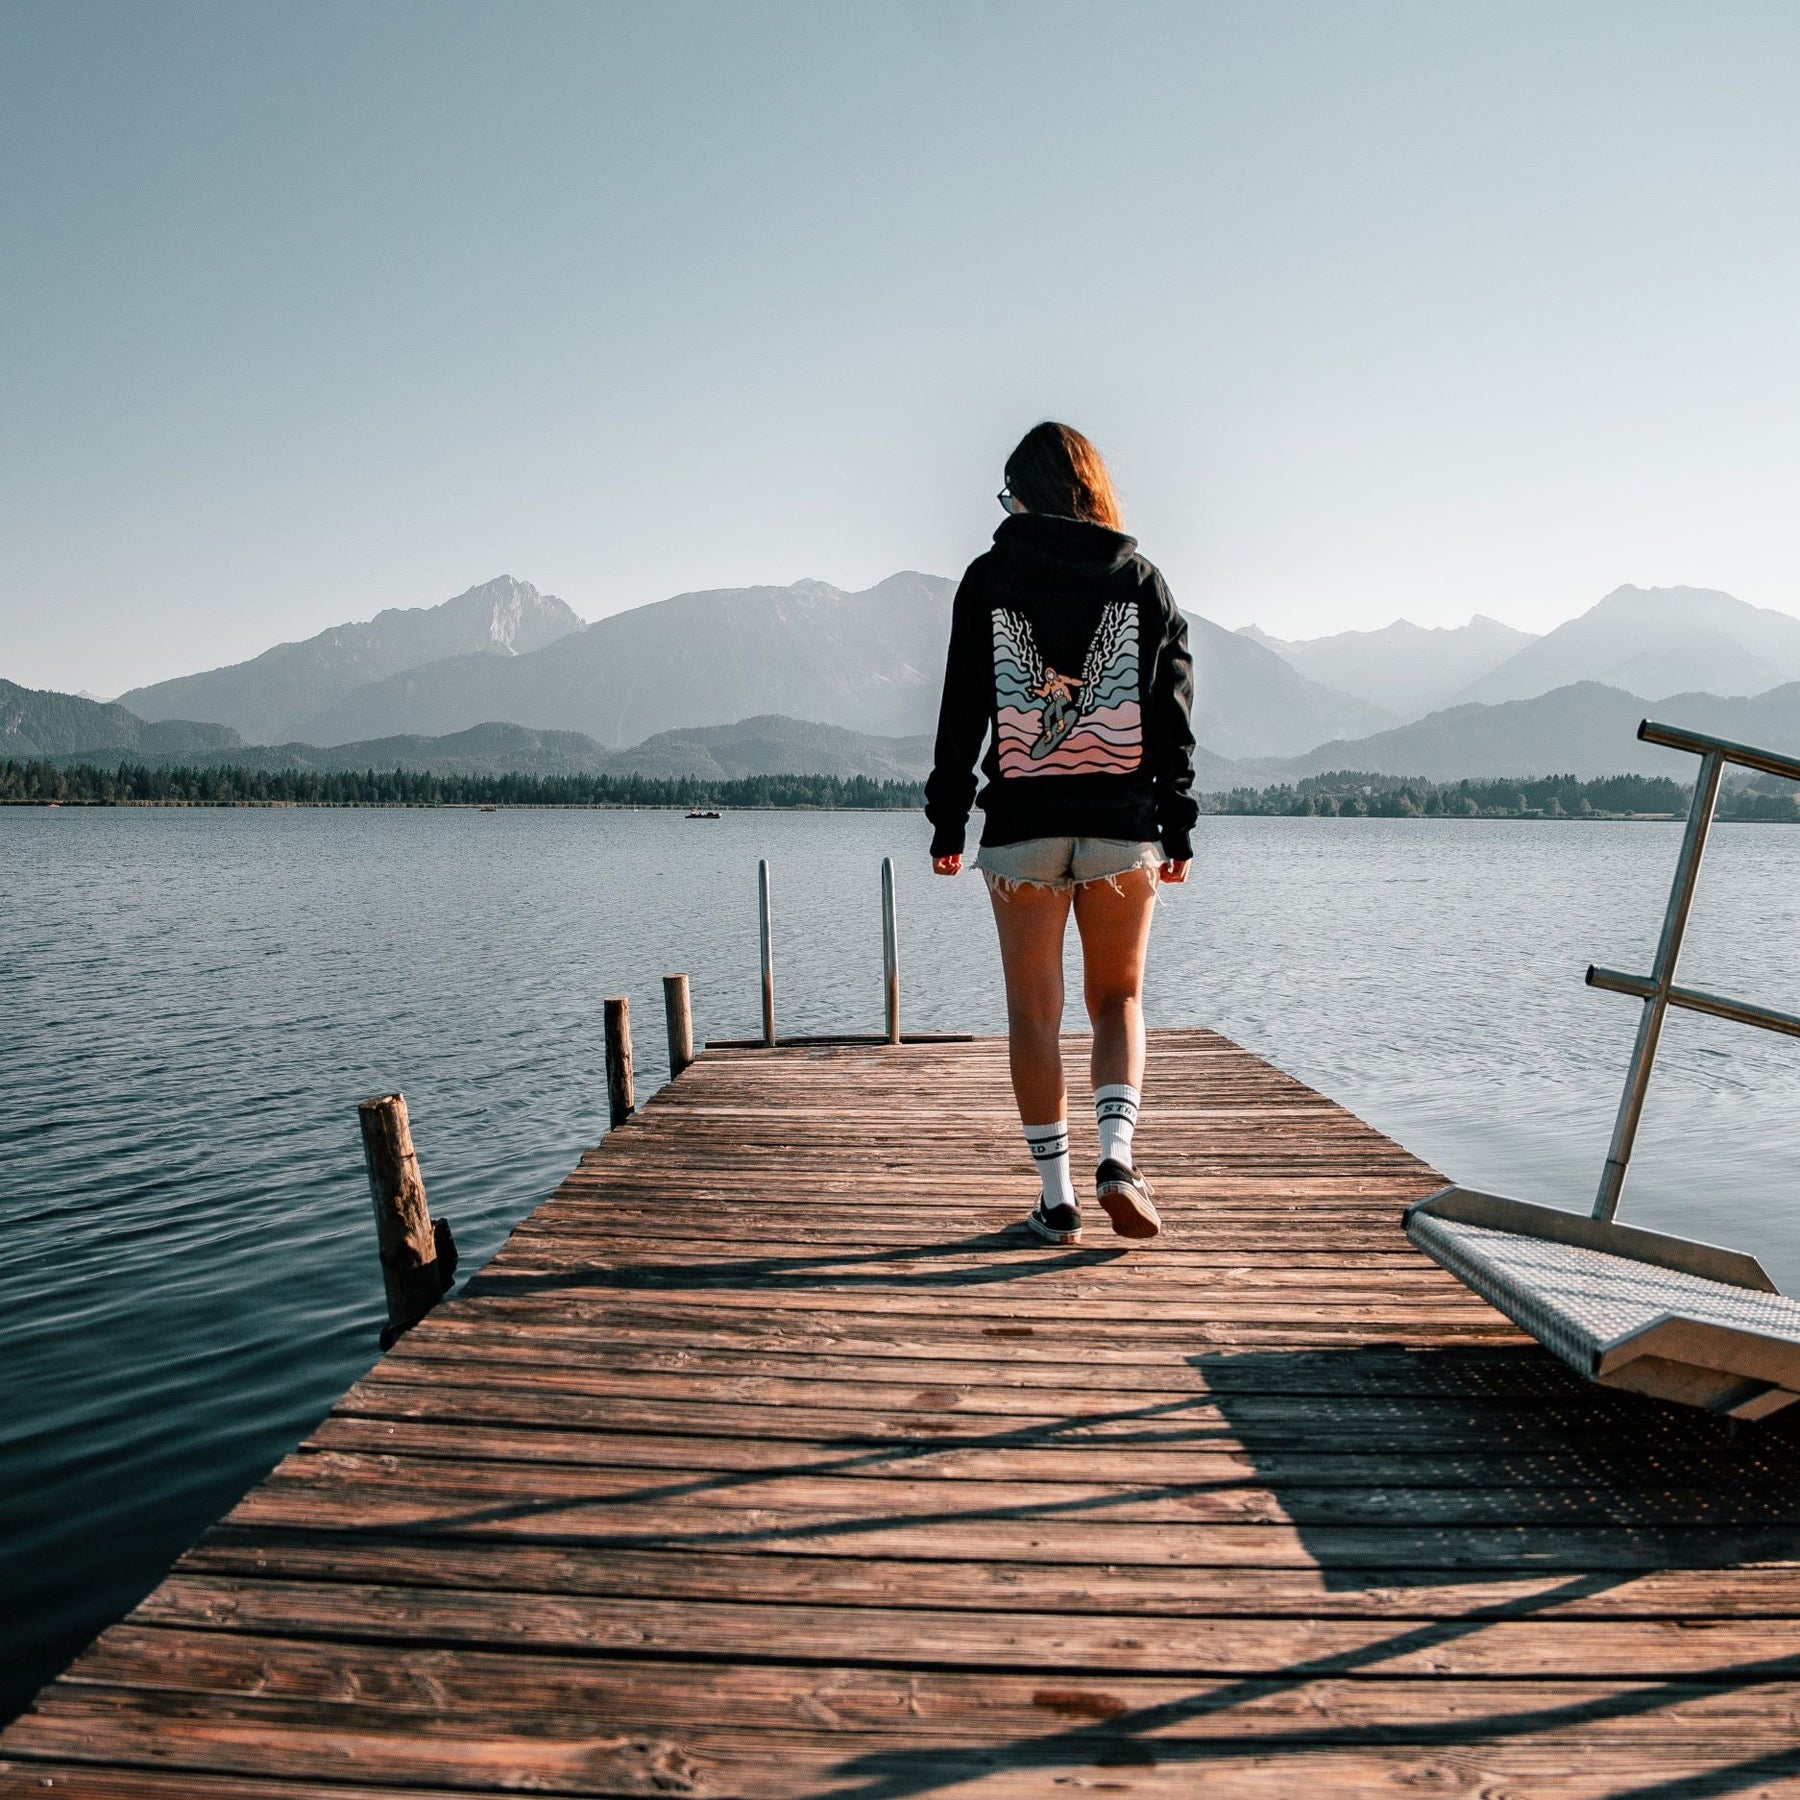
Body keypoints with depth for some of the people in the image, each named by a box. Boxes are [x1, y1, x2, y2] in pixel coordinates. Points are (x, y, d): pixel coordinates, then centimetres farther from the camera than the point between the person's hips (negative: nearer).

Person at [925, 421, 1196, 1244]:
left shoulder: (989, 578, 2)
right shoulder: (1141, 578, 6)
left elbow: (962, 710, 0)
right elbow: (1173, 713, 3)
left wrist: (946, 821, 6)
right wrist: (1178, 828, 7)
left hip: (1022, 825, -1)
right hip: (1124, 824, 1)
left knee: (1034, 1012, 7)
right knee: (1119, 998, 14)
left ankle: (1057, 1198, 10)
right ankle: (1117, 1155, -6)